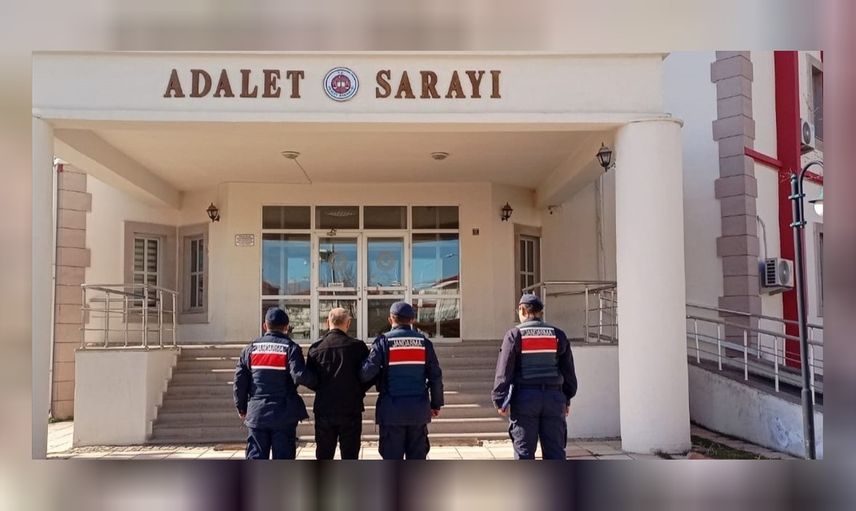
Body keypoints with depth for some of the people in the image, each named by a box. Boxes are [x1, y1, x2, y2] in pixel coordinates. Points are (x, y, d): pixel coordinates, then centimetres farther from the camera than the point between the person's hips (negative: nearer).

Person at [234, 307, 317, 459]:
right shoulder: (290, 348, -7)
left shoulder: (251, 348, 5)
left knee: (255, 457, 9)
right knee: (283, 458, 6)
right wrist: (316, 382, -1)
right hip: (284, 415, -3)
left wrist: (242, 407, 14)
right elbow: (300, 375, -20)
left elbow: (240, 380, 3)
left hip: (256, 414, 3)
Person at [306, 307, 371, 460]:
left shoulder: (316, 348, -4)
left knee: (323, 455, 13)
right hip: (351, 409, -1)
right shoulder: (357, 346, -9)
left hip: (323, 409, 2)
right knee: (349, 455, 8)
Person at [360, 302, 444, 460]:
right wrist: (436, 404, 13)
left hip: (392, 411, -2)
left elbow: (367, 371, -14)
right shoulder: (424, 342, 3)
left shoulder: (384, 341, -5)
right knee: (417, 457, 12)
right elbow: (435, 376, 4)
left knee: (392, 458, 6)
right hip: (418, 411, 3)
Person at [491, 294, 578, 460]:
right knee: (555, 451, 8)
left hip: (525, 398, -3)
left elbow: (504, 371, -6)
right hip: (554, 397, 3)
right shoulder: (558, 335, 9)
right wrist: (567, 399, 19)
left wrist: (500, 400, -1)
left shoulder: (514, 334, -1)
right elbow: (568, 371, 12)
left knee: (524, 452, 4)